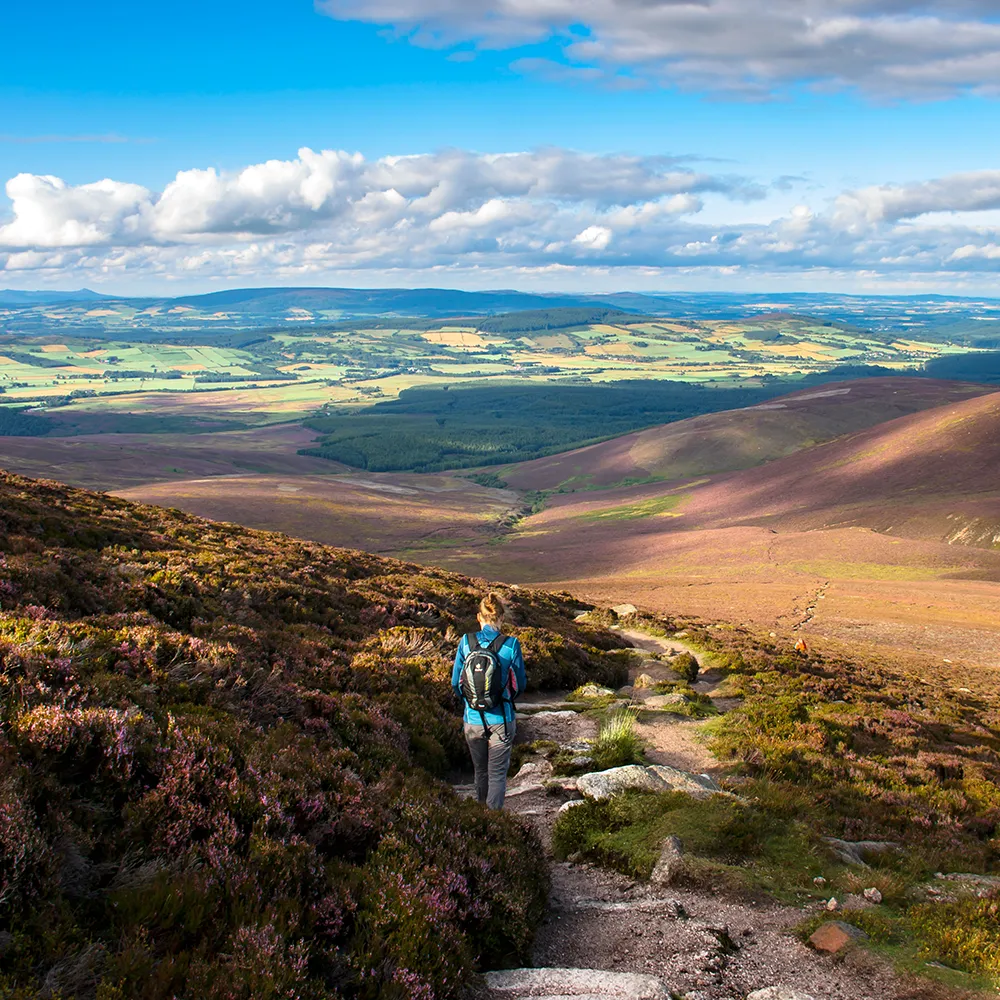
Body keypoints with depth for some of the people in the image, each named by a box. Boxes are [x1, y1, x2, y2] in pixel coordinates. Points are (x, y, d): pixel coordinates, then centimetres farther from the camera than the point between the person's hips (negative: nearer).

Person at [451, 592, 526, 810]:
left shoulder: (466, 642, -7)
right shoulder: (510, 645, -12)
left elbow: (455, 682, 0)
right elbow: (520, 685, -2)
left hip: (472, 720, 3)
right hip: (501, 719, -3)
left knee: (481, 772, 21)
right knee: (497, 773, 9)